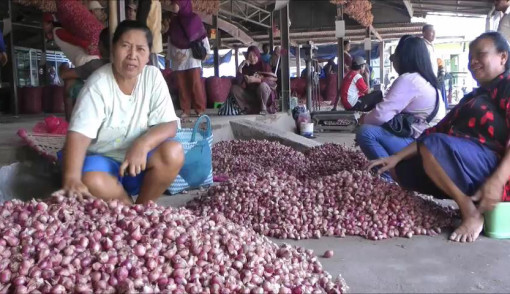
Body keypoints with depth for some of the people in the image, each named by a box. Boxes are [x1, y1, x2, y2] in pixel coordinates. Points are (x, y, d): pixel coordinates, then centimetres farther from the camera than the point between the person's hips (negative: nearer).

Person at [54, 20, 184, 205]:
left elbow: (169, 125, -12)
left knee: (173, 152, -27)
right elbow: (79, 134, -29)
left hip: (138, 158, 3)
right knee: (92, 183, -35)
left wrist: (142, 144, -33)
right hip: (103, 159, -3)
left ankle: (142, 207, -4)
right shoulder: (98, 85, -18)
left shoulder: (153, 77, -8)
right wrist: (71, 180, -46)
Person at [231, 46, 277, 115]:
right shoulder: (246, 67, 5)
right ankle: (249, 109, -19)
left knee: (263, 85, -35)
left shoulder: (264, 66, -2)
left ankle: (263, 109, -16)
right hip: (250, 95, 3)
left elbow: (271, 81, -16)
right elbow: (239, 82, -6)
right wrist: (240, 67, -14)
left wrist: (256, 80, -24)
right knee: (234, 88, -14)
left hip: (264, 95, -3)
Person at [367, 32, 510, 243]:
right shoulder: (472, 97, 25)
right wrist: (396, 157, 9)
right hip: (467, 173, 9)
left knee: (433, 146, -31)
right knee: (401, 169, 8)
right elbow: (437, 131, 18)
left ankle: (471, 211, -17)